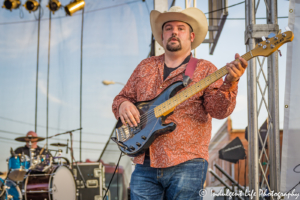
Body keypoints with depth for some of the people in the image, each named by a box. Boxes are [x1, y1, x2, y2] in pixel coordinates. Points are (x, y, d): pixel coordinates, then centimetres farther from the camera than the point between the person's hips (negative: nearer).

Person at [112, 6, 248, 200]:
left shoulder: (205, 69, 5)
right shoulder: (145, 67, 17)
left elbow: (219, 109, -7)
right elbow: (121, 98, 22)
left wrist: (230, 81, -25)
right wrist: (123, 105, -2)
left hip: (187, 163, -3)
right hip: (145, 164, 3)